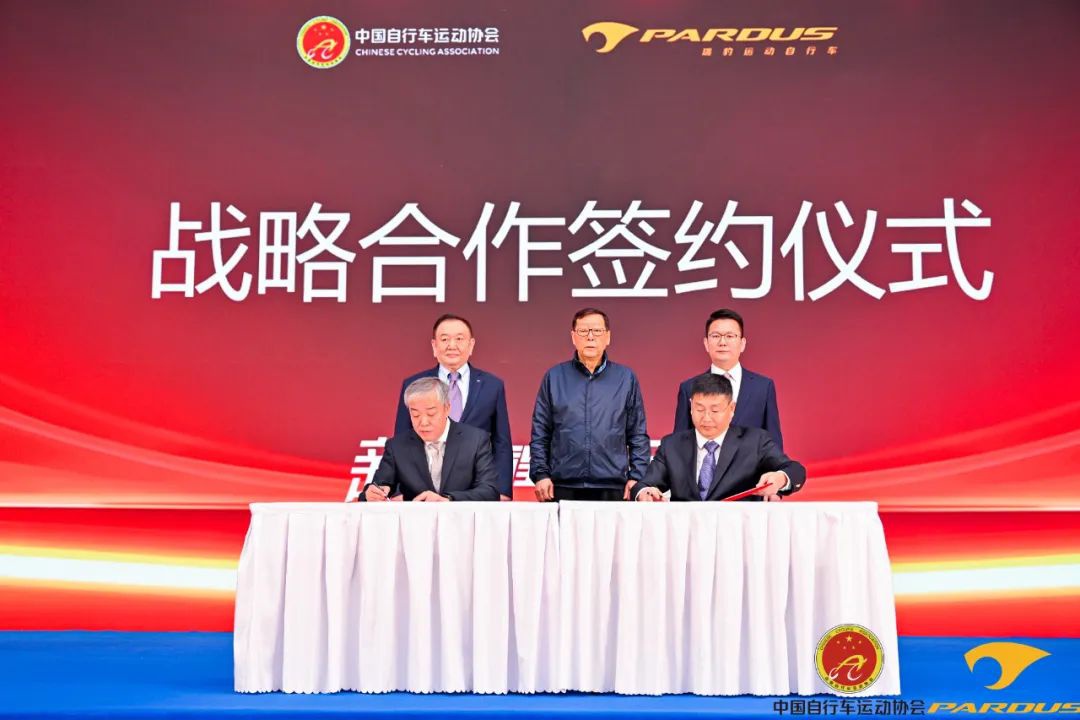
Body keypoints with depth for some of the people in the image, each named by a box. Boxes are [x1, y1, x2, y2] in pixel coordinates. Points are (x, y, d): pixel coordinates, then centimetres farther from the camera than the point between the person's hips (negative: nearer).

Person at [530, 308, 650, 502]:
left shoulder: (626, 378, 7)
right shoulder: (554, 377, 7)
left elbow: (638, 436, 7)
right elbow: (540, 434, 7)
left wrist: (636, 478, 0)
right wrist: (541, 474, -1)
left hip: (612, 488, 0)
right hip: (563, 488, 0)